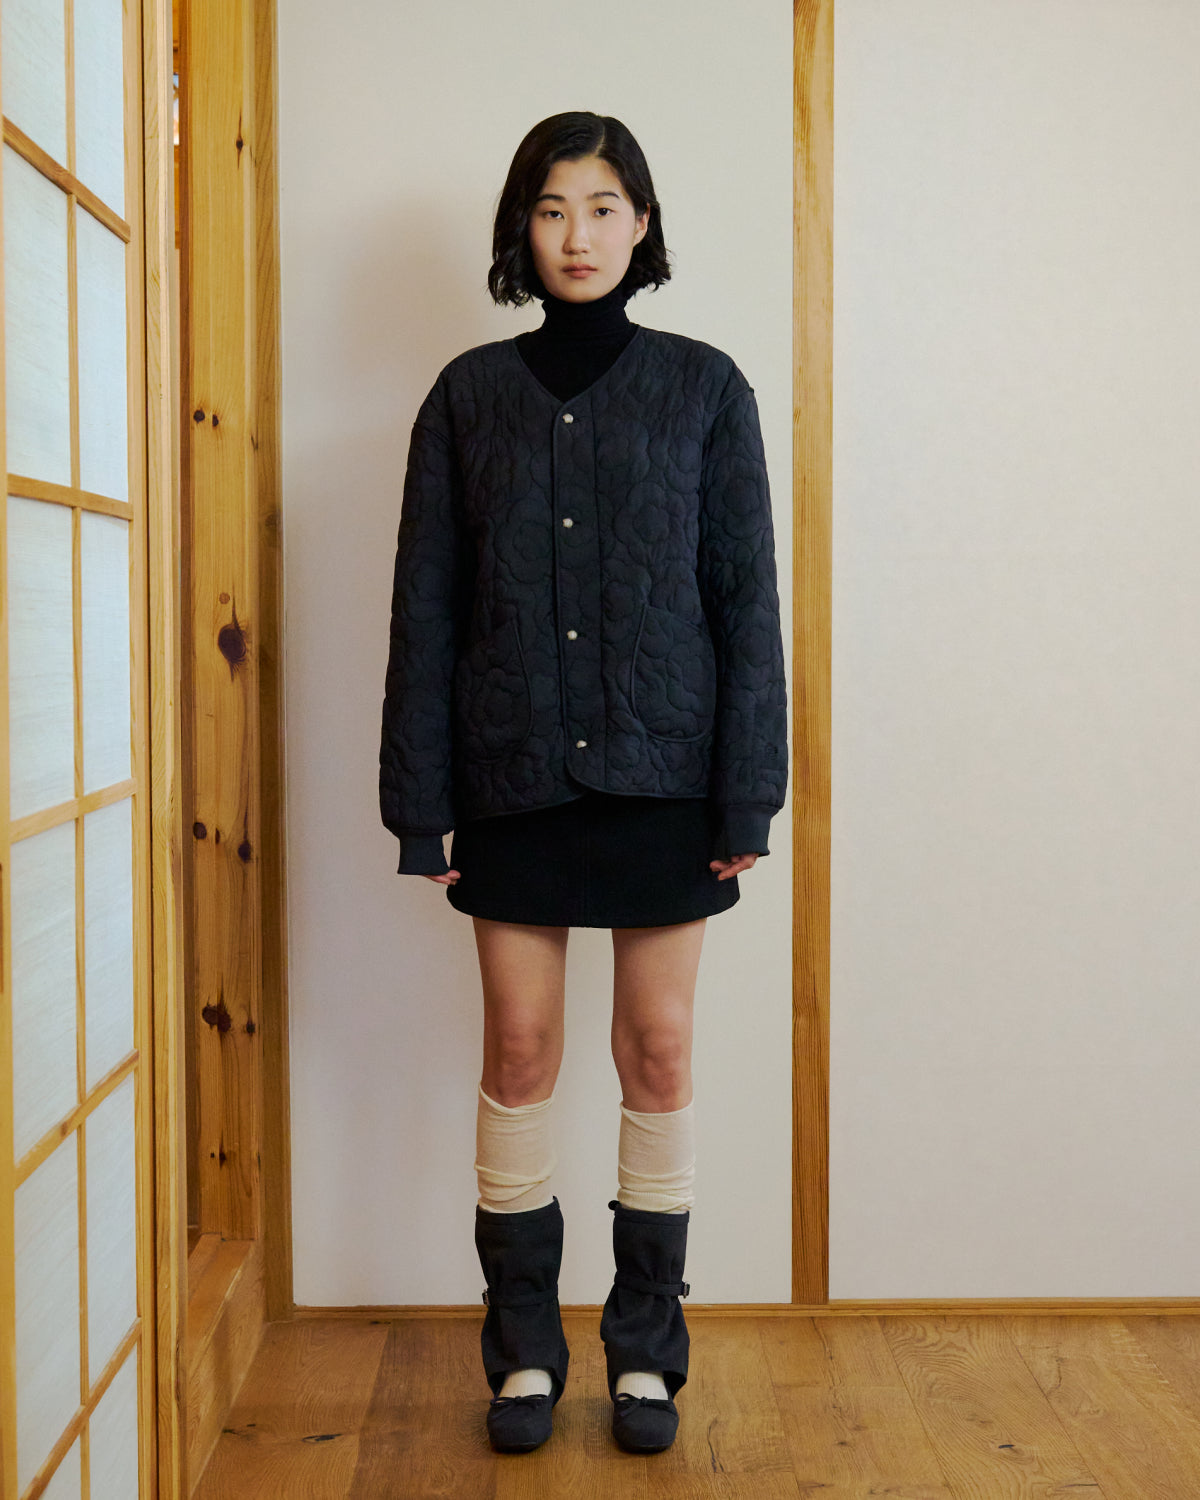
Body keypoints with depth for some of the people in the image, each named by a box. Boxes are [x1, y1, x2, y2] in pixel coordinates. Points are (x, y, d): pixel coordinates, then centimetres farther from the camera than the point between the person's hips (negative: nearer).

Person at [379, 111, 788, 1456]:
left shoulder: (704, 388, 3)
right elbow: (426, 606, 5)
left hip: (663, 768, 0)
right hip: (514, 774, 1)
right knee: (519, 1052, 5)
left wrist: (747, 793, -4)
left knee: (659, 1051, 4)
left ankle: (644, 1349, 19)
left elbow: (746, 600, 2)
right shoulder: (471, 394, 6)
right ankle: (523, 1349, 20)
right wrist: (423, 799, 0)